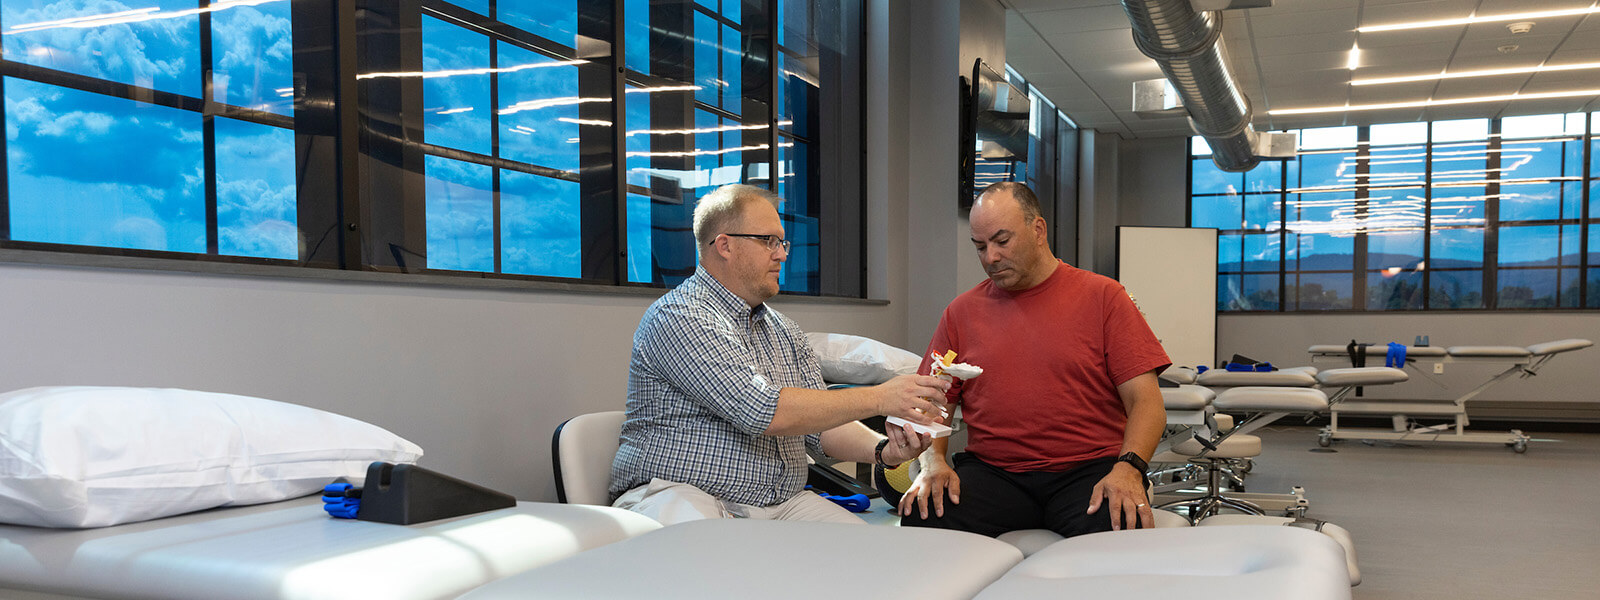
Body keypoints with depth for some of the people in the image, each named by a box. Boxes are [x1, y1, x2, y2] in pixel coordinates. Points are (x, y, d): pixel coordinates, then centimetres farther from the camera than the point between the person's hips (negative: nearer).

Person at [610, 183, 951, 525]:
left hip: (783, 504, 8)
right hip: (679, 494, -8)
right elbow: (761, 412, -22)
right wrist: (878, 398, -18)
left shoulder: (784, 331, 17)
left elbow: (820, 423, 14)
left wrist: (882, 450, -8)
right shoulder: (679, 317, -12)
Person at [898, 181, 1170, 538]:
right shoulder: (962, 312, 14)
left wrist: (1128, 467, -20)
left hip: (1087, 467, -2)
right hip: (991, 470, 2)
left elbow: (1147, 403, -1)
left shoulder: (1102, 297, 6)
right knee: (921, 517, -27)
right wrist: (932, 462, -8)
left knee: (1119, 526, -35)